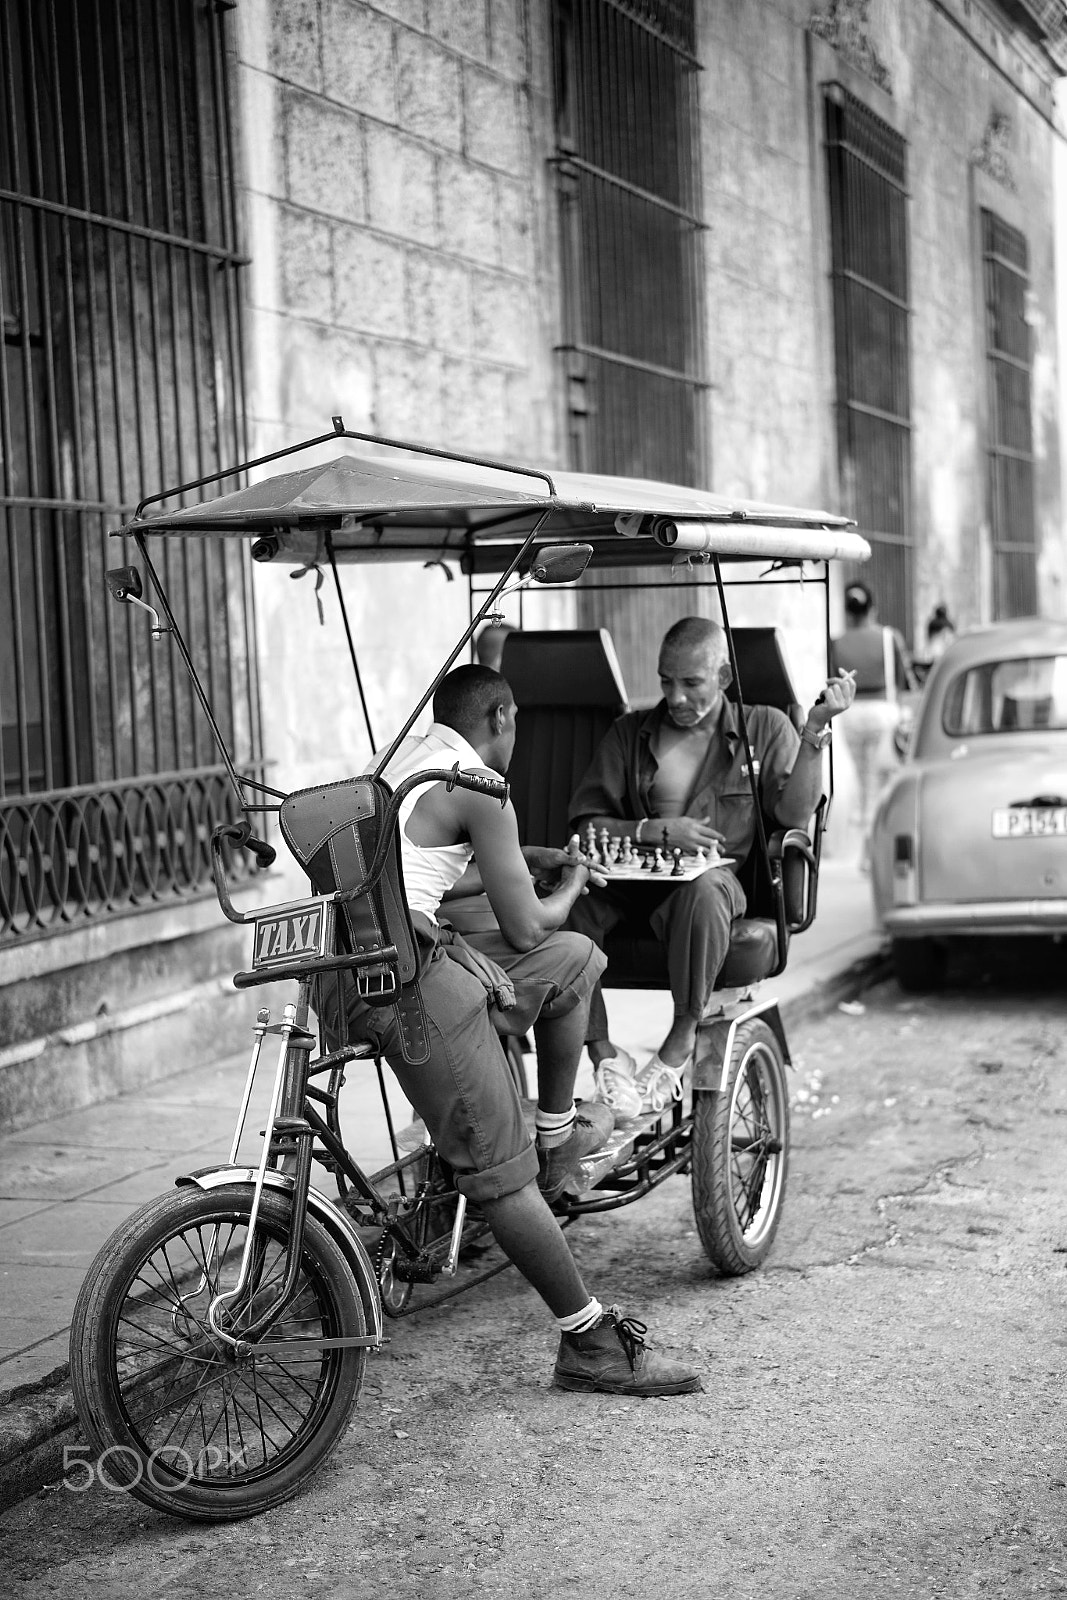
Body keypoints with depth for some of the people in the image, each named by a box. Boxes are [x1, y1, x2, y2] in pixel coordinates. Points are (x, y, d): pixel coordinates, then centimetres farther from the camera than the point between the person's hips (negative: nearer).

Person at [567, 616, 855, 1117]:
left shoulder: (764, 727, 12)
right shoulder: (629, 732, 15)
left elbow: (794, 813, -3)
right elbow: (586, 822, 9)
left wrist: (816, 729, -11)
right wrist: (656, 831, -6)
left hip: (718, 877, -2)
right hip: (634, 882, 2)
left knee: (702, 890, -40)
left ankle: (681, 1042, -23)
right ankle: (602, 1052, -19)